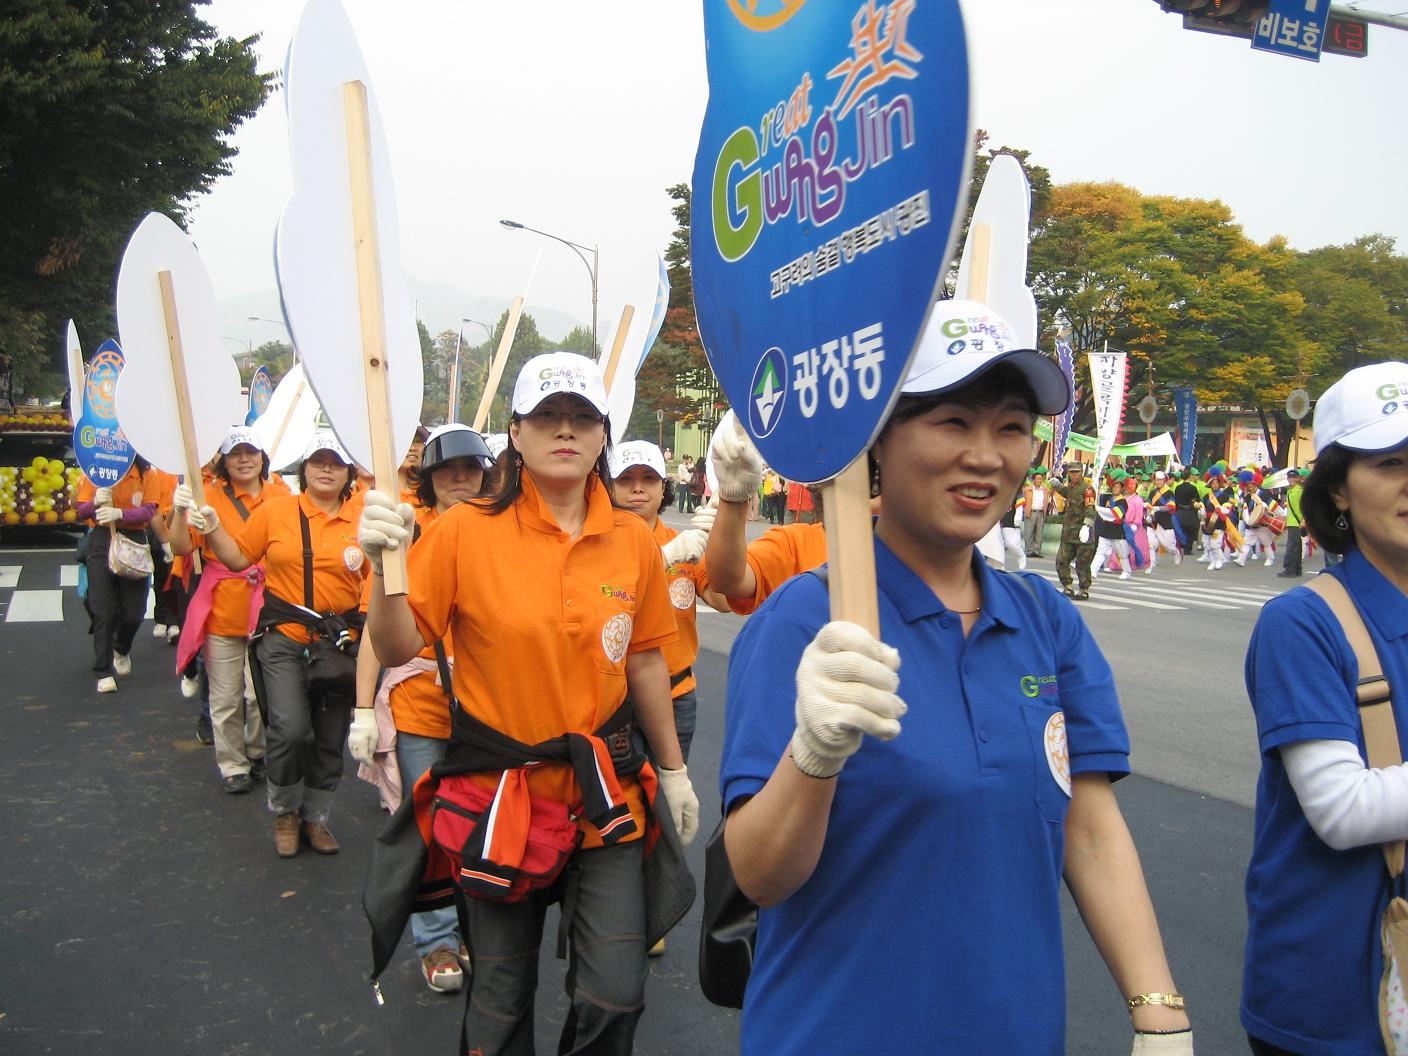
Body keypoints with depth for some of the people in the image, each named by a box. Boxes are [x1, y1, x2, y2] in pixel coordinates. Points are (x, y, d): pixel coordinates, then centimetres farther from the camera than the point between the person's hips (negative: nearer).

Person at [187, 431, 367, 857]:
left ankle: (316, 817, 31)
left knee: (330, 736, 11)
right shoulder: (276, 510, 1)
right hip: (285, 639, -1)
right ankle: (285, 812, 15)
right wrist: (212, 529, -7)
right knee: (289, 728, -12)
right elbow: (238, 557, 7)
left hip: (342, 641, 2)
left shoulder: (363, 518, 0)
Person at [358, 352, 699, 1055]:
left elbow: (645, 660, 9)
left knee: (616, 995, 4)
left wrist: (673, 768, 13)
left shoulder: (633, 541, -1)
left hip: (606, 786, 2)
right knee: (502, 996, 14)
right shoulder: (466, 532, -10)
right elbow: (398, 648, -10)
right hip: (498, 785, -2)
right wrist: (384, 564, -27)